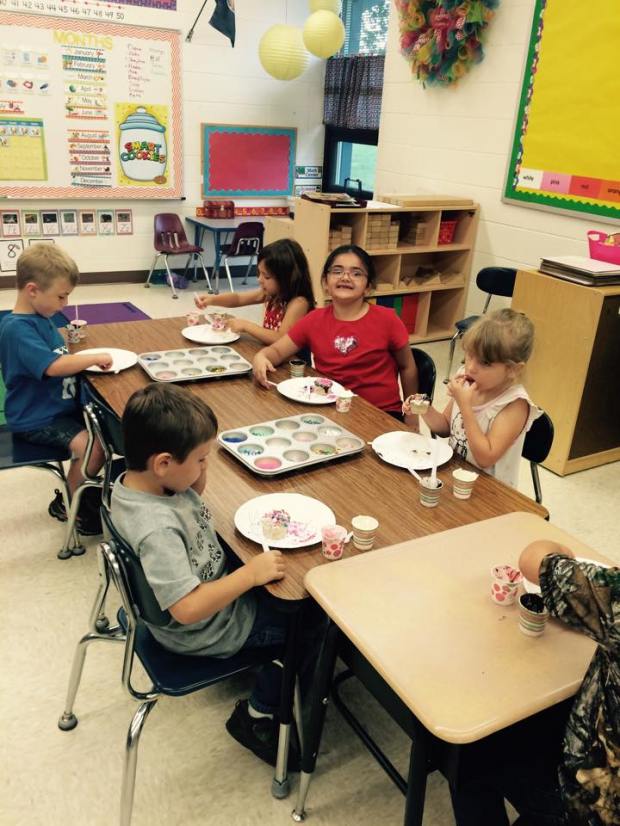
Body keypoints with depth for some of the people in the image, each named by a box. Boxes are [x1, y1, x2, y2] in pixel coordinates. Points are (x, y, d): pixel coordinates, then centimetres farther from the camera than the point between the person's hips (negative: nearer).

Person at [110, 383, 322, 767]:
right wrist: (250, 574, -30)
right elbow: (188, 609, -37)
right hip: (204, 631, -9)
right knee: (312, 619, 1)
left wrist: (198, 470, -12)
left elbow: (194, 496, 8)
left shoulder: (137, 480, -11)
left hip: (209, 584, 9)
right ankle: (258, 714, 17)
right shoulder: (157, 530, -38)